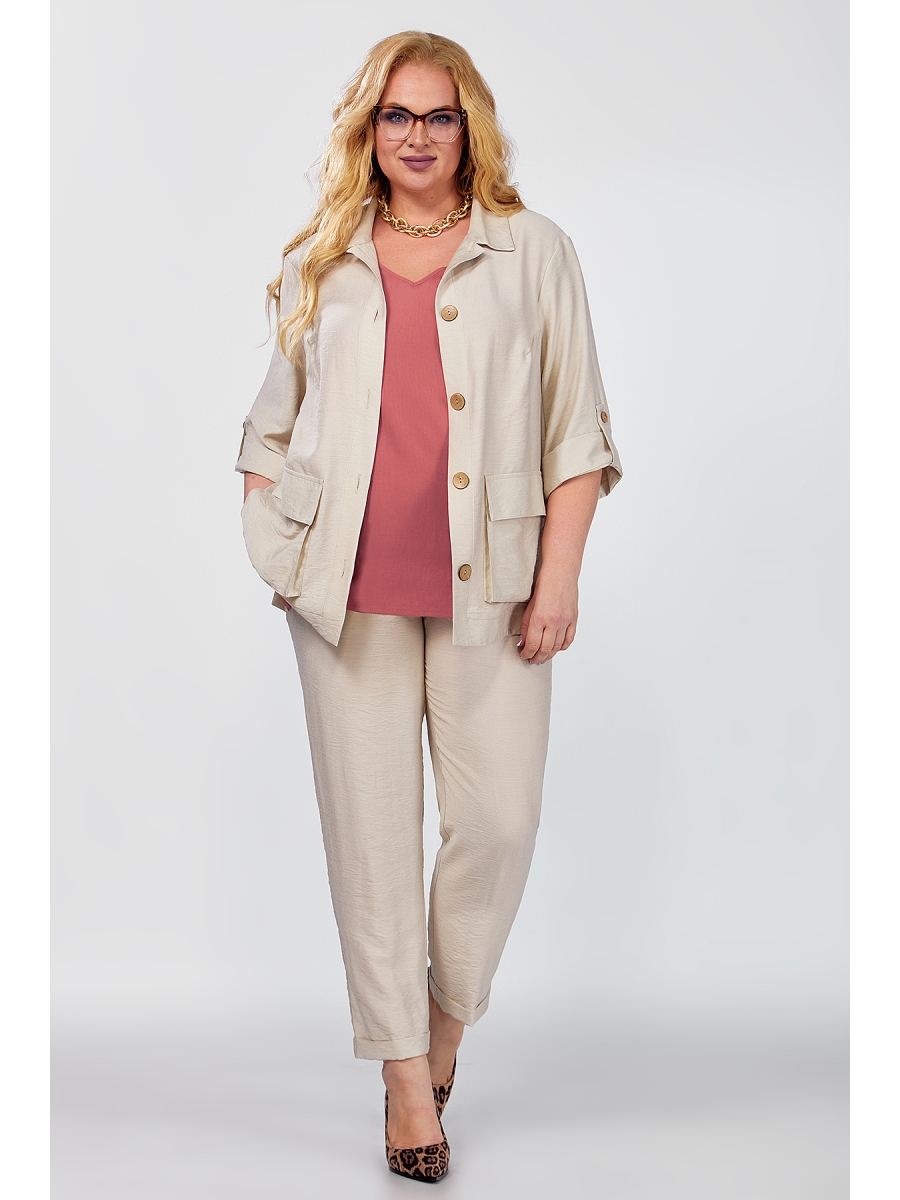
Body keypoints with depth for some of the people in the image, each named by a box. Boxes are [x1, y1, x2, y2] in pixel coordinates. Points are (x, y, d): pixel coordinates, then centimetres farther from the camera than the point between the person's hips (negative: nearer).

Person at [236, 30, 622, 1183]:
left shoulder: (532, 250, 8)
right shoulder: (319, 265, 14)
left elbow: (577, 428, 4)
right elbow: (273, 423, 20)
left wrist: (559, 576, -4)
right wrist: (270, 545, 6)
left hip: (486, 582, -1)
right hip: (347, 583, 1)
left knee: (497, 818, -2)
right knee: (371, 823, 2)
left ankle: (449, 1011, 26)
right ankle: (407, 1073, 16)